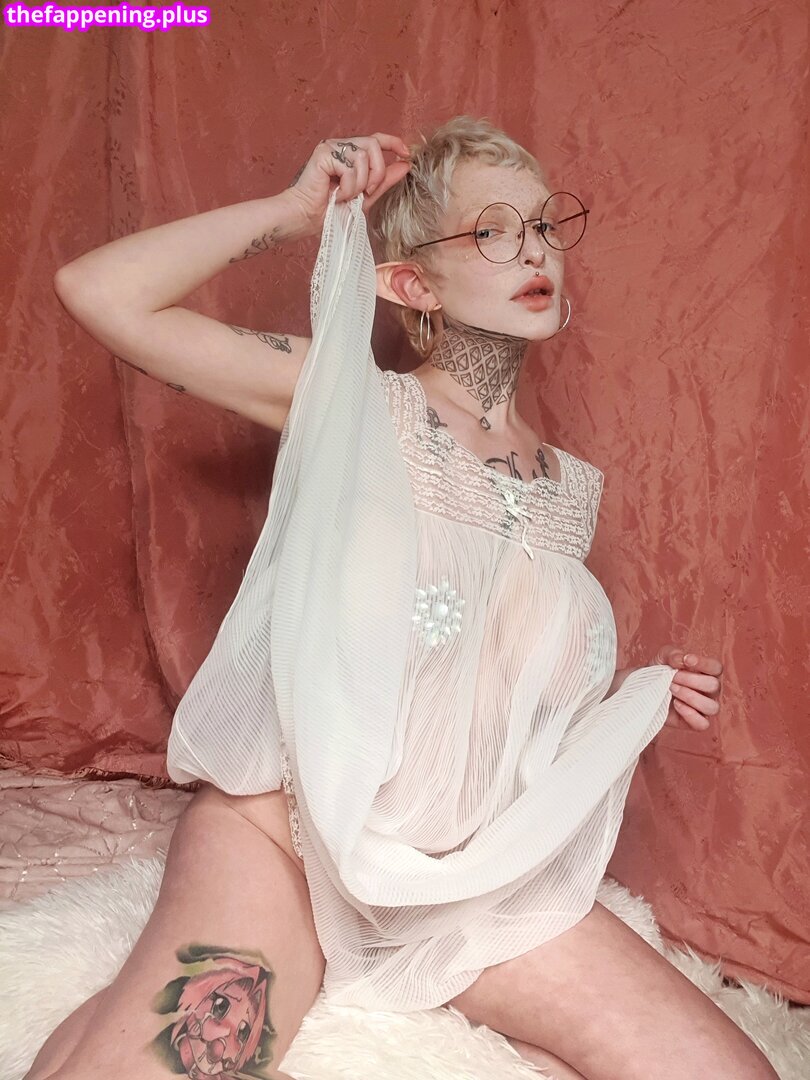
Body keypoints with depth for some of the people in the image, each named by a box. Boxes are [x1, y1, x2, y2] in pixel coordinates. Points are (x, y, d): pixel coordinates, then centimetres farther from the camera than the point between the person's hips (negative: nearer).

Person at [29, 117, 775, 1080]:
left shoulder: (574, 489, 8)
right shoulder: (354, 403, -6)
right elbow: (99, 294, -14)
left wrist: (640, 696, 3)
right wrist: (295, 210, -8)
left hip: (485, 873, 5)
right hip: (291, 822, -4)